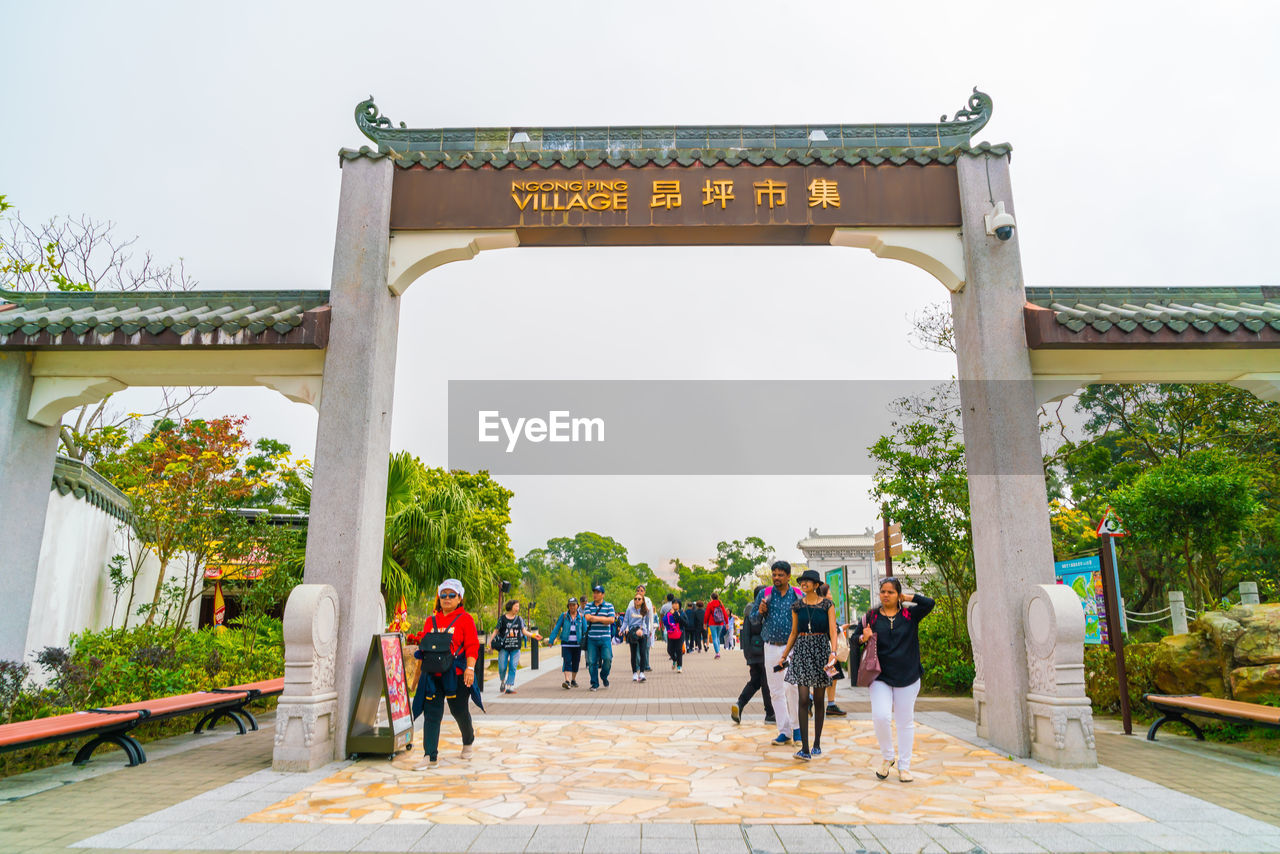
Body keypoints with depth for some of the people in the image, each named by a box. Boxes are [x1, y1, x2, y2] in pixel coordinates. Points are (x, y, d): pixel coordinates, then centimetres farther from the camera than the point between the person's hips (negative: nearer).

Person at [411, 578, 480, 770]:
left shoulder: (465, 619, -1)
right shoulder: (430, 621, 12)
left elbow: (472, 647, -7)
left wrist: (470, 668, -17)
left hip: (456, 675, -3)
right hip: (433, 675, 3)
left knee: (459, 711, 10)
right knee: (432, 714, -2)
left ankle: (468, 740, 37)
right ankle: (430, 756, 2)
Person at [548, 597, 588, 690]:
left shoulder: (581, 617, 4)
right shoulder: (564, 616, 2)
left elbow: (585, 631, 4)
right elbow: (556, 628, 2)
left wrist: (585, 643, -5)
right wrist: (551, 640, -4)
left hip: (577, 644, 1)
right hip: (566, 643, -1)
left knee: (576, 663, 8)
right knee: (567, 662, -12)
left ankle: (573, 680, 25)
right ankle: (567, 681, -19)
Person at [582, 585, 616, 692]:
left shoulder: (609, 606, 5)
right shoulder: (588, 606, 9)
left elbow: (611, 619, -8)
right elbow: (587, 617, -9)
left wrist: (596, 618, -8)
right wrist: (604, 619, -7)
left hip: (605, 638, -1)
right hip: (592, 638, 1)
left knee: (607, 658, -10)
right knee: (592, 662, 0)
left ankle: (604, 676, 18)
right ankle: (595, 684, 11)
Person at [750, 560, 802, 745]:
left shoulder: (798, 596, 3)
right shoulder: (764, 594, 7)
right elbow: (752, 617, 11)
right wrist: (760, 612, -9)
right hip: (771, 648, 2)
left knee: (792, 688, -11)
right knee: (776, 690, 5)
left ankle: (796, 727, 7)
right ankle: (784, 731, 14)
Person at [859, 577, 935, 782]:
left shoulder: (909, 615, 2)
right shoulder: (872, 616, 3)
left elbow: (929, 603, -12)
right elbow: (857, 639, 8)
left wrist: (907, 597, -3)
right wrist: (863, 638, -14)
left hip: (908, 676, 1)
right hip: (880, 676, 0)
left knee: (905, 721, 8)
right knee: (880, 716, -13)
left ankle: (904, 766, 22)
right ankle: (887, 757, 13)